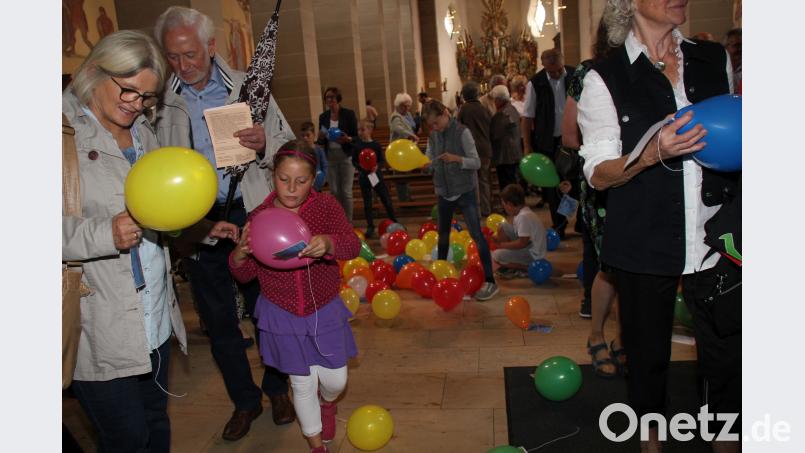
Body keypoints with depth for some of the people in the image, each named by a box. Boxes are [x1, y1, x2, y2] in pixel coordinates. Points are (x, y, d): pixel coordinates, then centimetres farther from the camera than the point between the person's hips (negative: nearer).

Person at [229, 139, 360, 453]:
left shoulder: (326, 206, -11)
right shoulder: (259, 217, -9)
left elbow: (352, 245, -25)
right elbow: (245, 275, -3)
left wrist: (327, 243, -46)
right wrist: (240, 254, -26)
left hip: (325, 311, 0)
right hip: (282, 315, 0)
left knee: (335, 380, 10)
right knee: (303, 384, 11)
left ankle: (327, 403, 49)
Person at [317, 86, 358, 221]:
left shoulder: (349, 114, -3)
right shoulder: (323, 117, 7)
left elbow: (358, 136, -3)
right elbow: (321, 141, 13)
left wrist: (348, 139, -23)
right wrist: (321, 137, -10)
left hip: (346, 156, -3)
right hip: (330, 157, 4)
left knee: (346, 191, -5)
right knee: (334, 191, 5)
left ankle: (348, 223, 4)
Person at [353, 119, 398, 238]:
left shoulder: (376, 145, -5)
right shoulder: (357, 145, -3)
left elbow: (382, 160, -1)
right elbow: (354, 161, 0)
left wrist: (377, 166, -21)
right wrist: (361, 167, -19)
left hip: (376, 175, -1)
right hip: (363, 177, 1)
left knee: (386, 200, 4)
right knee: (367, 203, 8)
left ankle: (394, 223, 19)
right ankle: (370, 227, 18)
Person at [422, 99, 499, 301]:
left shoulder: (462, 132, -13)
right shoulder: (433, 136, 4)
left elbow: (476, 162, -16)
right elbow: (429, 161, 2)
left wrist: (456, 158, -32)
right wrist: (424, 164, -21)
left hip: (465, 190, -6)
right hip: (444, 191, 6)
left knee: (476, 234, -9)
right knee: (443, 232, 20)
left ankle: (489, 281, -7)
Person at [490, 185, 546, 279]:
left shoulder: (524, 217, -27)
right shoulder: (522, 211, 2)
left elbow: (522, 243, -26)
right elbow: (515, 231, 13)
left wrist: (502, 245, -15)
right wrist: (494, 238, 8)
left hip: (533, 254, -10)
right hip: (527, 246, 10)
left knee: (496, 255, -19)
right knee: (503, 227, 7)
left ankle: (527, 268, -5)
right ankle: (509, 263, 11)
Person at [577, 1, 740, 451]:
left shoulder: (715, 58, 9)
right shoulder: (606, 77, -5)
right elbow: (597, 174, -6)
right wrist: (653, 153, -23)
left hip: (716, 235, 3)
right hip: (646, 241, -3)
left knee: (727, 350, 6)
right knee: (648, 347, 11)